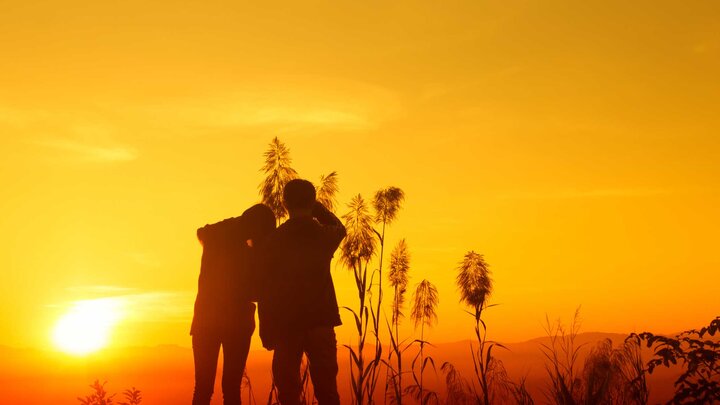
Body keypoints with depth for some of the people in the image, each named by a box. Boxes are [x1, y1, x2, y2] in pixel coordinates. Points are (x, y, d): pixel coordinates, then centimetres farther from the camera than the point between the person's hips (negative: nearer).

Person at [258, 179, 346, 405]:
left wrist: (267, 331, 2)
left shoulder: (274, 239, -1)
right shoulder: (324, 235, 3)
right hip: (320, 321, 1)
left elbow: (266, 287, -2)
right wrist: (314, 207, 26)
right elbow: (339, 227, 30)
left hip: (285, 324, 0)